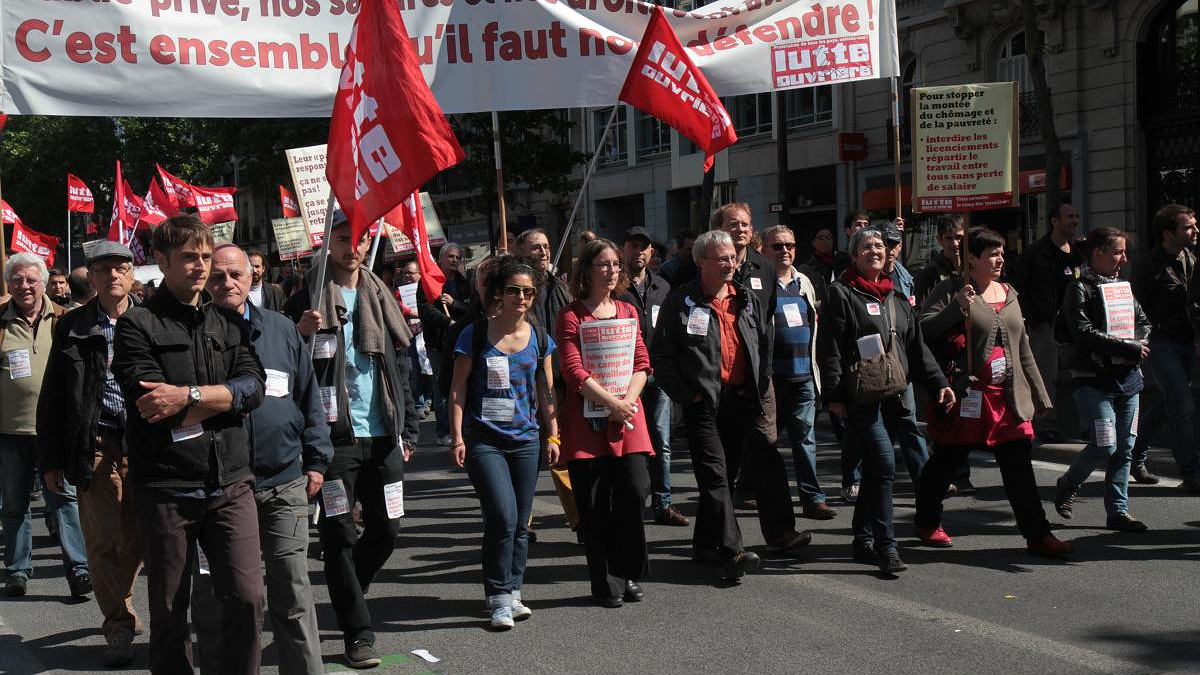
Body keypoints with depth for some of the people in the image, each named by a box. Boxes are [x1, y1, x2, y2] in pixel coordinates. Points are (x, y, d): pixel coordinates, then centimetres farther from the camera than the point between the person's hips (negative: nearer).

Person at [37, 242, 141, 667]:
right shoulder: (72, 328, 6)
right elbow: (52, 398, 8)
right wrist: (50, 459, 5)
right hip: (97, 443, 0)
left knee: (140, 540, 6)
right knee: (103, 543, 0)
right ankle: (119, 629, 11)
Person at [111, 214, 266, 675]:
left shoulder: (226, 323, 14)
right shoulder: (138, 325, 0)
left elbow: (253, 387, -2)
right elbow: (152, 408, -13)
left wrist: (188, 396, -13)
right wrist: (221, 398, -5)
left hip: (229, 482, 3)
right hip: (166, 487, -3)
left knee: (246, 597, -4)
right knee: (169, 609, 7)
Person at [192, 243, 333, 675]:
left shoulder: (281, 329, 8)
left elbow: (309, 397, 13)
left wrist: (316, 460, 9)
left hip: (284, 481, 2)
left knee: (292, 589, 3)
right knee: (214, 593, 6)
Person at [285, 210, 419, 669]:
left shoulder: (380, 298, 13)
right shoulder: (306, 301, -1)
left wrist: (407, 430, 13)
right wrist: (301, 335, -22)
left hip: (382, 436, 5)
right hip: (334, 436, -5)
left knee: (386, 529, 8)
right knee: (340, 536, -2)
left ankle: (344, 594, 33)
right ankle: (357, 634, 7)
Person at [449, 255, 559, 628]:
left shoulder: (539, 338, 7)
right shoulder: (475, 335, -3)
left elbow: (546, 393, 14)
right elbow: (458, 390, -1)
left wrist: (553, 435, 11)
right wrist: (457, 437, -6)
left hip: (526, 440, 4)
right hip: (483, 440, -4)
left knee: (520, 524, 7)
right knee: (503, 517, -14)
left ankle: (512, 591, 20)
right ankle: (499, 597, -2)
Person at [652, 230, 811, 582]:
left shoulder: (748, 299, 11)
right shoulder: (681, 301, -5)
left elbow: (765, 343, 21)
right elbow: (660, 355, -5)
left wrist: (760, 386, 10)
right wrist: (686, 394, -10)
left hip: (742, 400, 6)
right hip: (704, 402, -6)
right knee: (715, 475, -8)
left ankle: (706, 545, 21)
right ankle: (732, 551, -10)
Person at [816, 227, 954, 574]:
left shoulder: (896, 299, 19)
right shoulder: (841, 294, -1)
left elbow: (917, 347, 20)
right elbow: (829, 348, -8)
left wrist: (938, 383, 10)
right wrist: (834, 395, -14)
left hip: (890, 396, 7)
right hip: (860, 397, -7)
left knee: (874, 468, 11)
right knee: (885, 462, -16)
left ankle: (863, 541, 22)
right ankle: (885, 546, -14)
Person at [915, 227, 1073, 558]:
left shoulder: (1008, 294, 15)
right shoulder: (950, 290, -5)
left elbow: (1022, 348, 19)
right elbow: (922, 329, -15)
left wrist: (1039, 394, 18)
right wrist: (957, 307, -24)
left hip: (1008, 396, 5)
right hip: (966, 395, -5)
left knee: (1019, 466, 1)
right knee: (947, 461, 7)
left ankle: (1037, 534, 4)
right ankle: (927, 522, 26)